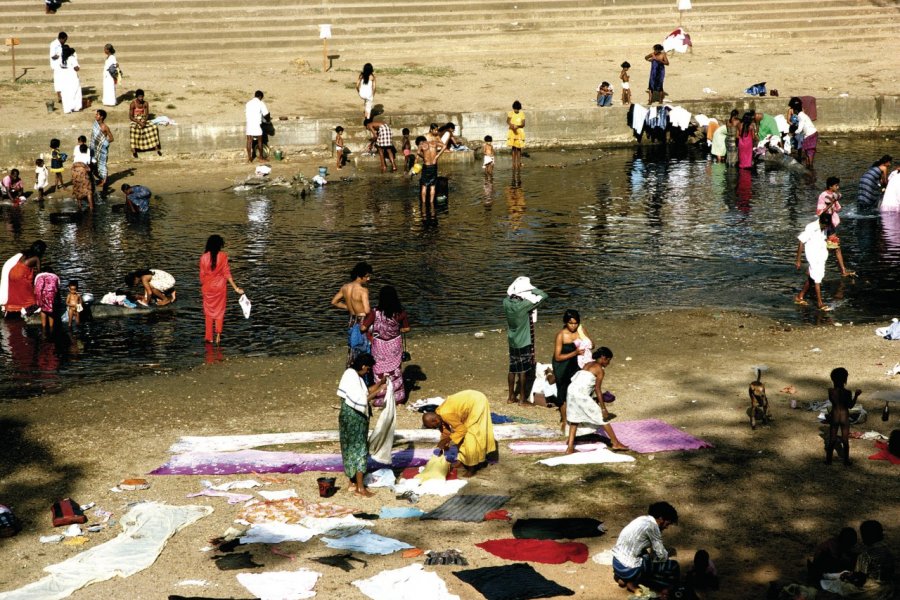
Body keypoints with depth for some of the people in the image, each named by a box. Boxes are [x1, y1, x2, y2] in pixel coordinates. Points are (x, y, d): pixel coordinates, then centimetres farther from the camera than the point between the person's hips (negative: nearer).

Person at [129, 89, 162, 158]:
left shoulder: (146, 103, -3)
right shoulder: (133, 104, -14)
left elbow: (147, 114, 0)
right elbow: (130, 117, -13)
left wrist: (144, 121, -19)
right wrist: (139, 122, -24)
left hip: (144, 119, 4)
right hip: (135, 120, -4)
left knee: (154, 127, -22)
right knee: (133, 129, -36)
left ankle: (156, 147, -15)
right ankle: (133, 150, -32)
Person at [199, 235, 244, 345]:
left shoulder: (204, 257, -8)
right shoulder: (223, 256, -12)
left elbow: (202, 274, -2)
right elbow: (227, 273, -12)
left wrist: (202, 286, 14)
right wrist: (236, 288, -7)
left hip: (208, 287, 1)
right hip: (220, 287, -1)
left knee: (209, 312, 13)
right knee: (219, 312, 13)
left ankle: (209, 337, 13)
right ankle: (218, 335, 4)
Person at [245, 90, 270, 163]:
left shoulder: (248, 103, 11)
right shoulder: (260, 103, -6)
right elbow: (266, 114, -7)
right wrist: (268, 119, 17)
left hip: (249, 124, 5)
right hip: (257, 124, -5)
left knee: (249, 141, 6)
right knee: (259, 141, 7)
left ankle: (249, 158, 7)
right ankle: (261, 158, 13)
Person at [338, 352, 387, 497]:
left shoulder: (353, 375, 7)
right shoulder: (352, 378, -23)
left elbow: (364, 391, 15)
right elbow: (360, 401, -26)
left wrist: (380, 383, 9)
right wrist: (376, 393, -19)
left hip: (354, 418, 10)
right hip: (354, 419, -10)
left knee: (352, 450, 18)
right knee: (359, 451, -5)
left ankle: (353, 481, 28)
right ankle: (360, 488, -2)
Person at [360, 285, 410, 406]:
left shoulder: (375, 313, -20)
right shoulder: (400, 313, -13)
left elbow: (363, 328, -16)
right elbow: (406, 328, 2)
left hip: (380, 347, -2)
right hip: (395, 345, 2)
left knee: (381, 372, 13)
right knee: (395, 370, 19)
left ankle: (381, 399, 21)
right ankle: (397, 397, 29)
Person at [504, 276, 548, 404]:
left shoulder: (507, 303, -8)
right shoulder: (524, 305, -25)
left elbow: (508, 296, 18)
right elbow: (543, 295, -19)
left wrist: (516, 287, 4)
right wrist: (532, 289, -6)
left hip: (512, 342, 6)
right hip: (524, 343, -6)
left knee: (513, 369, 16)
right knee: (524, 370, 4)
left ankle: (511, 396, 25)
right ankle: (522, 399, 11)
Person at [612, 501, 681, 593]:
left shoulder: (643, 519, 12)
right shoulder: (652, 525, -14)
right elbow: (662, 556, -9)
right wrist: (667, 553, 11)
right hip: (629, 569, -9)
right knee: (673, 567, 0)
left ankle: (623, 577, 14)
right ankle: (634, 581, -3)